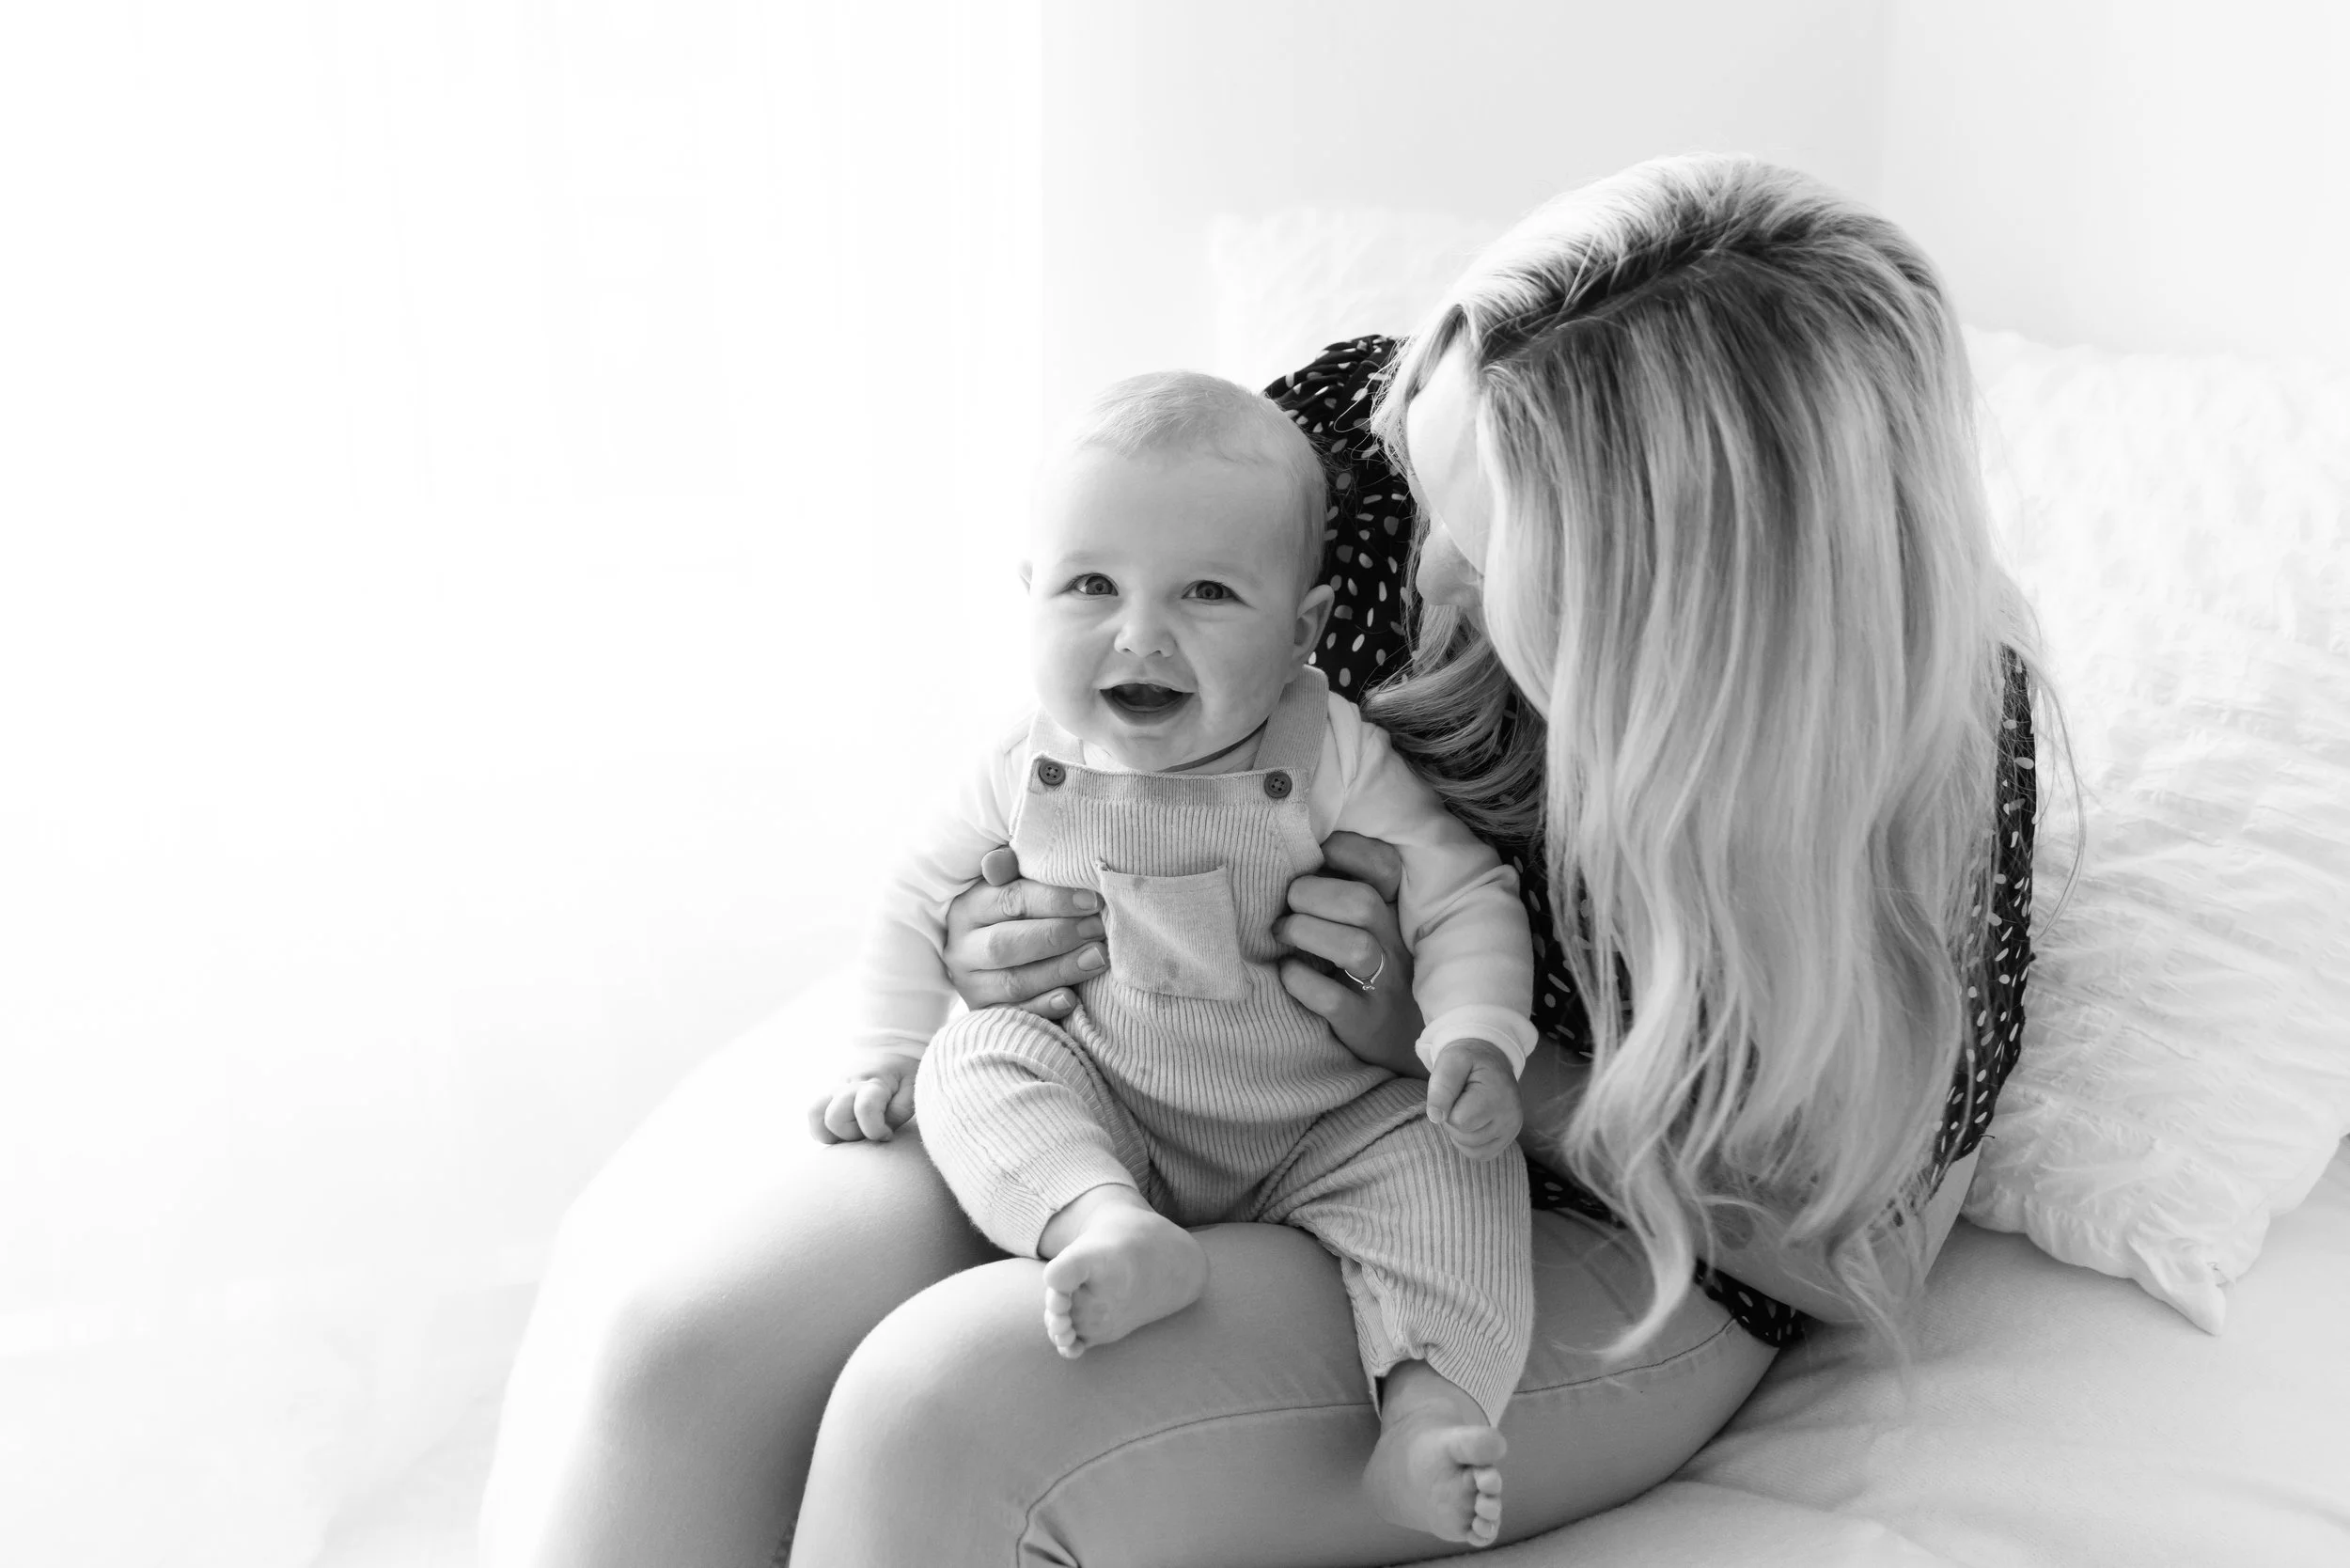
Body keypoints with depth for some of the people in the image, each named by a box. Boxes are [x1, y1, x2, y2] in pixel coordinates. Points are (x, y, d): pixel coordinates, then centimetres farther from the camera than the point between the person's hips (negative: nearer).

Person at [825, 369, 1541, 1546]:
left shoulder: (1333, 761, -12)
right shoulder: (1031, 775, -2)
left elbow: (1462, 896, -10)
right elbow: (925, 898, 12)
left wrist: (1476, 1038, -26)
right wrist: (890, 1056, 3)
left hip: (1330, 1131, -2)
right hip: (1101, 1126, 2)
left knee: (1441, 1155, -26)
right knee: (975, 1060, -21)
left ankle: (1429, 1388, -34)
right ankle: (1104, 1230, -43)